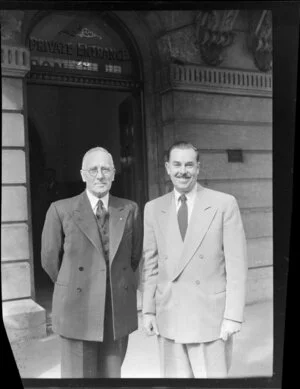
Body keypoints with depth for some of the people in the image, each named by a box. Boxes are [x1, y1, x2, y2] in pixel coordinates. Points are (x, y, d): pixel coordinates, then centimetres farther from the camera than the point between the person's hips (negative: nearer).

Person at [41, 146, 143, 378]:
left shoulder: (130, 210, 1)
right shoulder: (61, 210, -5)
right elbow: (50, 259, 4)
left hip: (119, 312, 2)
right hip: (78, 311, -2)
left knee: (112, 374, 13)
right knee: (78, 374, 7)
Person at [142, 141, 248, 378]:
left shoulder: (224, 204, -4)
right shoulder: (153, 209, 5)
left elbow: (236, 264, -5)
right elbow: (151, 264, 8)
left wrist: (233, 315, -8)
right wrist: (148, 310, 5)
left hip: (211, 315, -2)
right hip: (169, 317, 3)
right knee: (174, 375, 10)